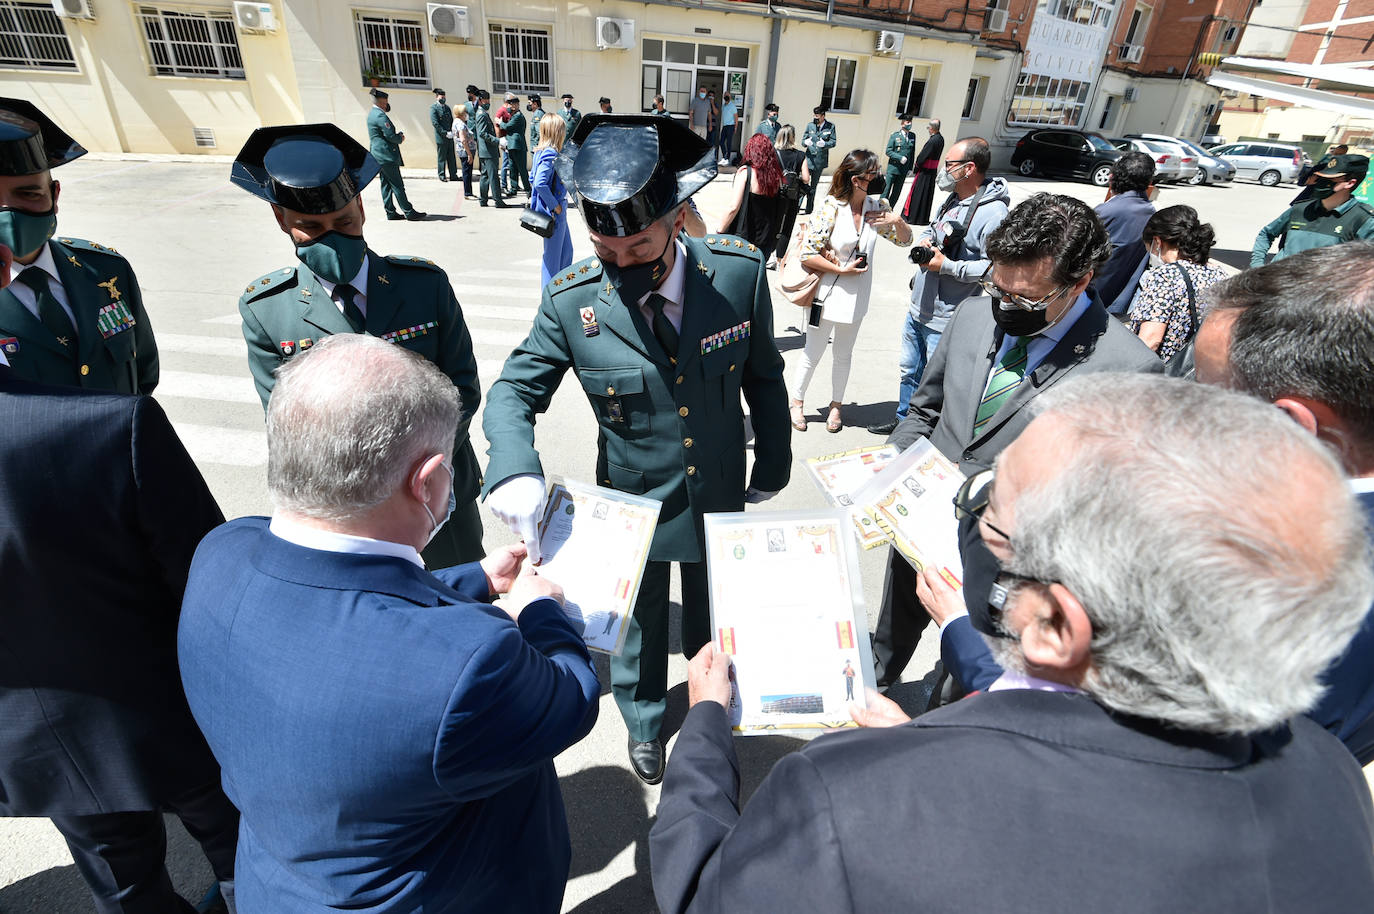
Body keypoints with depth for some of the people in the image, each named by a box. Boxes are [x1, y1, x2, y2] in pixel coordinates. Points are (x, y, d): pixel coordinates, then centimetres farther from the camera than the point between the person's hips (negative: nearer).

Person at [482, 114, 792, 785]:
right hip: (633, 504, -1)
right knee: (636, 623, 23)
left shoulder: (740, 271, -18)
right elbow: (514, 391, -11)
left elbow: (764, 377, -4)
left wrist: (772, 470, 5)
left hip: (719, 497, 2)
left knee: (712, 622, 26)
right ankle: (643, 723, 55)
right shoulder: (571, 300, -21)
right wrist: (514, 467, -33)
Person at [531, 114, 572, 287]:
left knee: (566, 250, 18)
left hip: (557, 211, 9)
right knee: (553, 255, 0)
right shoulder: (550, 154, -19)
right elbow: (540, 183, -28)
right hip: (554, 213, -9)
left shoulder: (541, 152, 9)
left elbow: (533, 180, 16)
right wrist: (555, 205, -19)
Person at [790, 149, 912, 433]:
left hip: (856, 296, 5)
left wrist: (898, 221, -12)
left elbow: (904, 240, 9)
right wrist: (842, 270, -16)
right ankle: (796, 402, 28)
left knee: (843, 354, 17)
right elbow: (808, 255, -18)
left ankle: (836, 405, 34)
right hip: (827, 294, -4)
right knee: (813, 353, 9)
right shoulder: (831, 207, -17)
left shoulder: (877, 205, -1)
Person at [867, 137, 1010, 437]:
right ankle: (903, 418, 45)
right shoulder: (951, 200, 8)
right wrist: (924, 241, 0)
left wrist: (949, 266, -25)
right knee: (909, 370, 25)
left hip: (945, 321, -9)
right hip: (917, 308, 9)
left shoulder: (993, 213, -21)